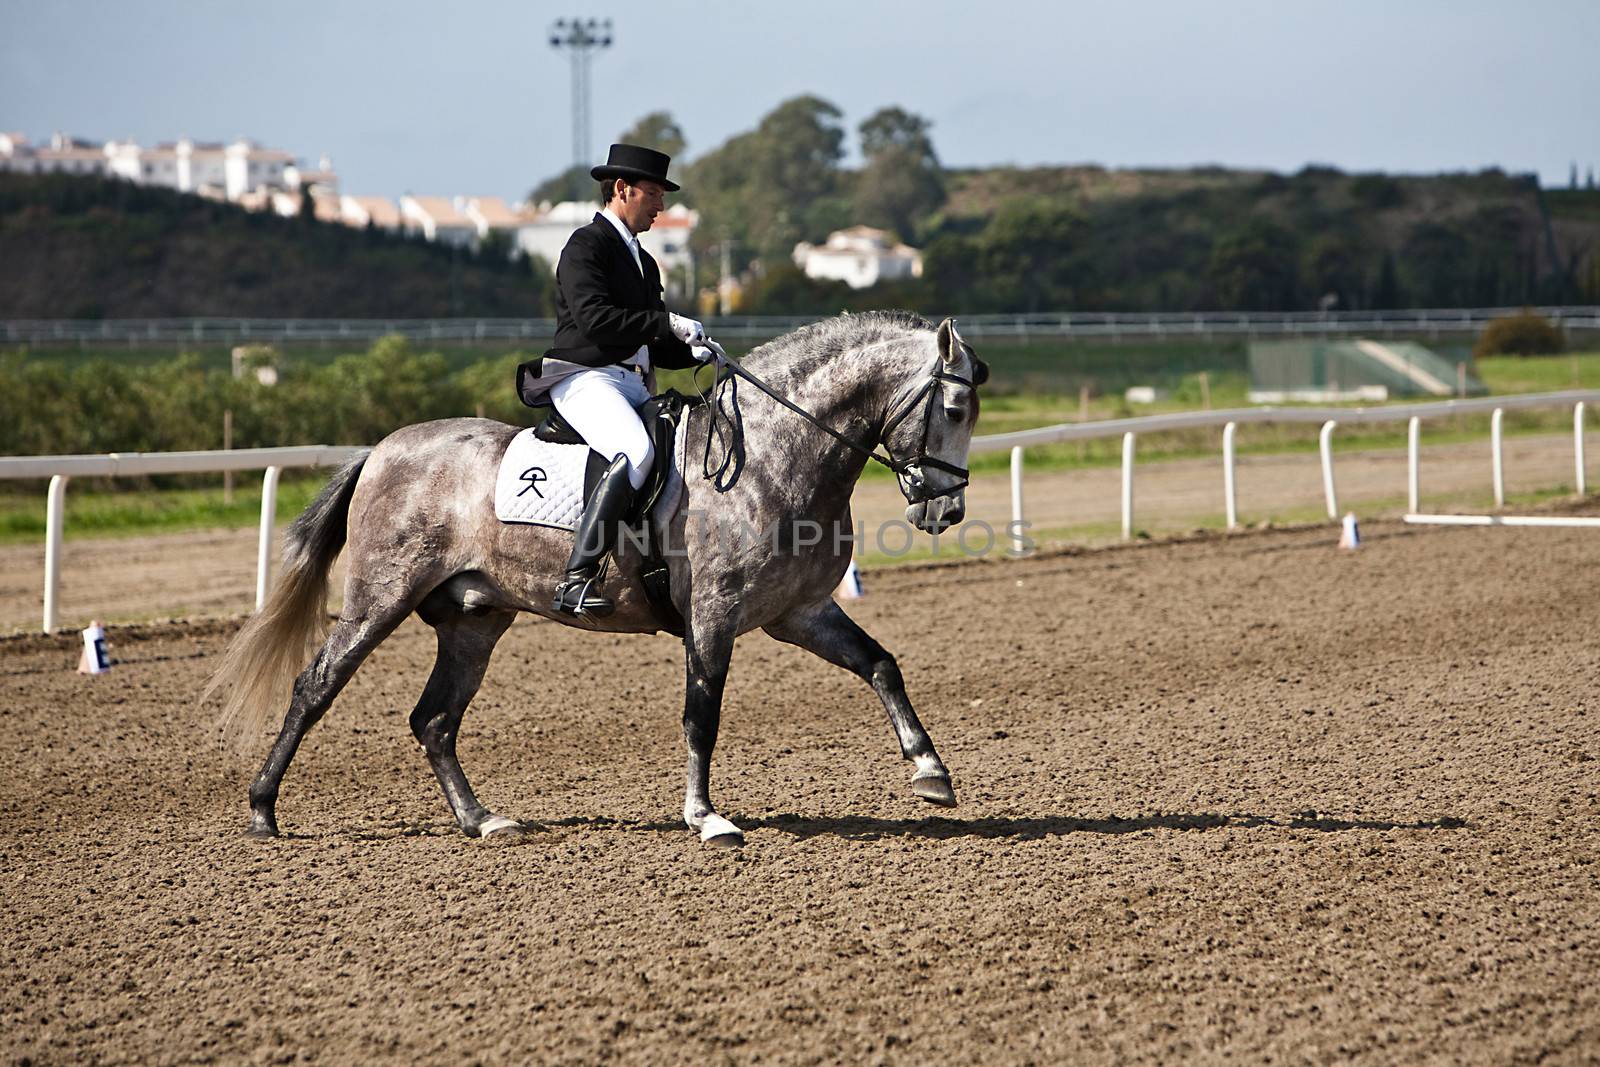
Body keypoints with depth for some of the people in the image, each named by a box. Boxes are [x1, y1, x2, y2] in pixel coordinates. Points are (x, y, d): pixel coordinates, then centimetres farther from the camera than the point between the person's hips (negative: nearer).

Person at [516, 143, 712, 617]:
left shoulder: (643, 262, 27)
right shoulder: (586, 246, -2)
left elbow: (652, 344, 27)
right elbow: (595, 318, -18)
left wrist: (692, 351, 7)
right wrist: (667, 323, -18)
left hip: (635, 387, 10)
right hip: (586, 379, -10)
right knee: (635, 453, -34)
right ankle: (576, 580, -39)